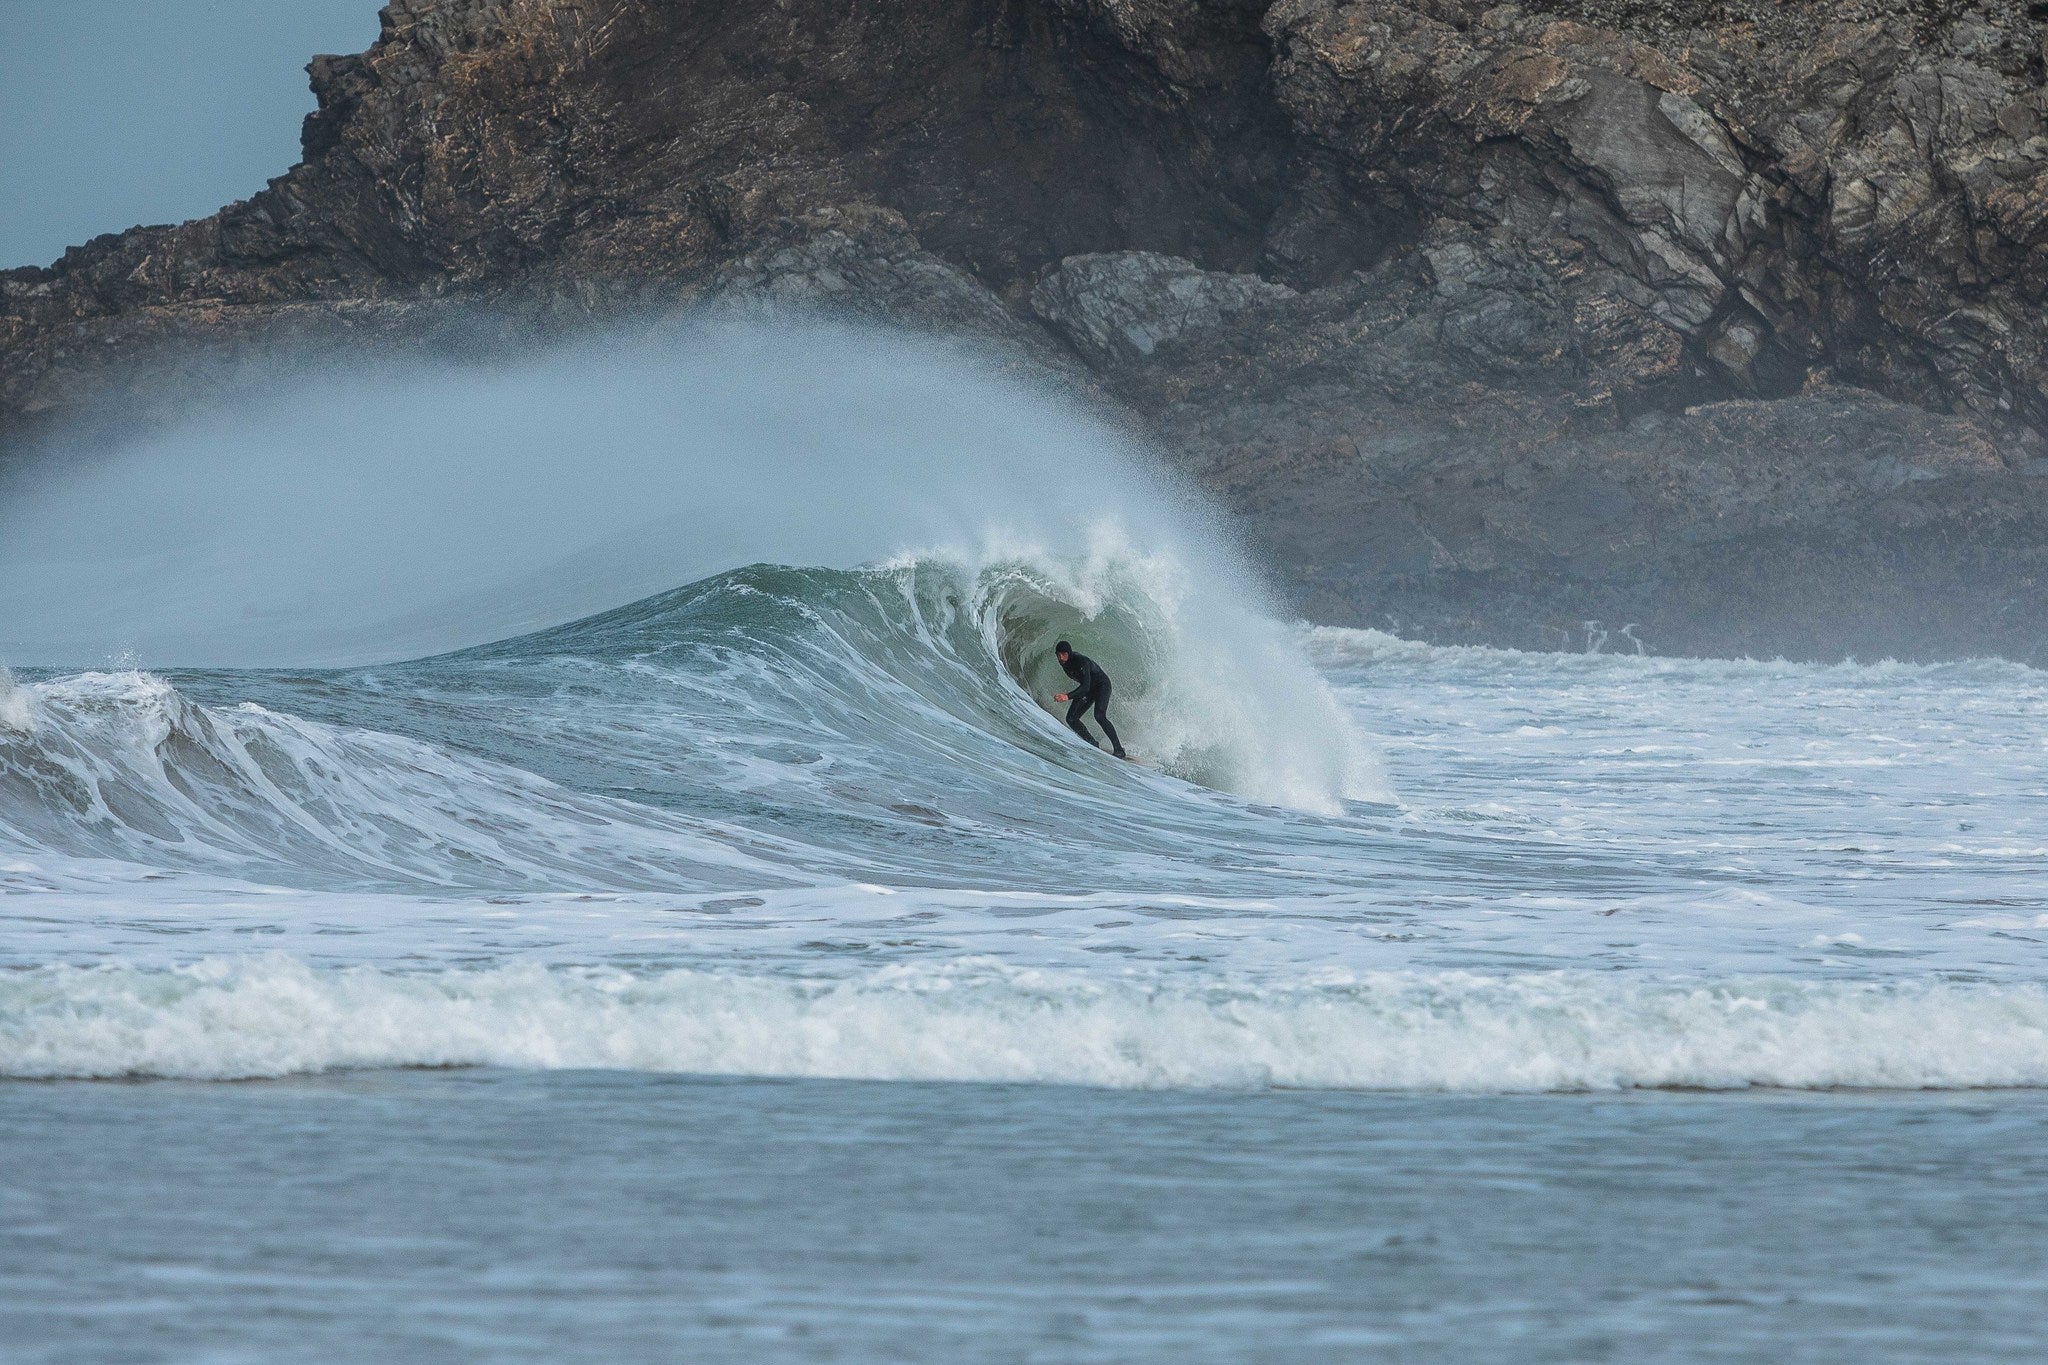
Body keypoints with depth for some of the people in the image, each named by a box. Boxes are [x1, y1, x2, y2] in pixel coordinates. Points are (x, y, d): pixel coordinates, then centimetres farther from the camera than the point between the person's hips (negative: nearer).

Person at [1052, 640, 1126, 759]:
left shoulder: (1081, 662, -34)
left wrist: (1068, 696, -56)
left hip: (1102, 685, -8)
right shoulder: (1063, 662, -10)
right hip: (1086, 689, 8)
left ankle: (1118, 750, -26)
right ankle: (1093, 745, 5)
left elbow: (1085, 687, -43)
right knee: (1071, 719, -6)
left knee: (1099, 716, -29)